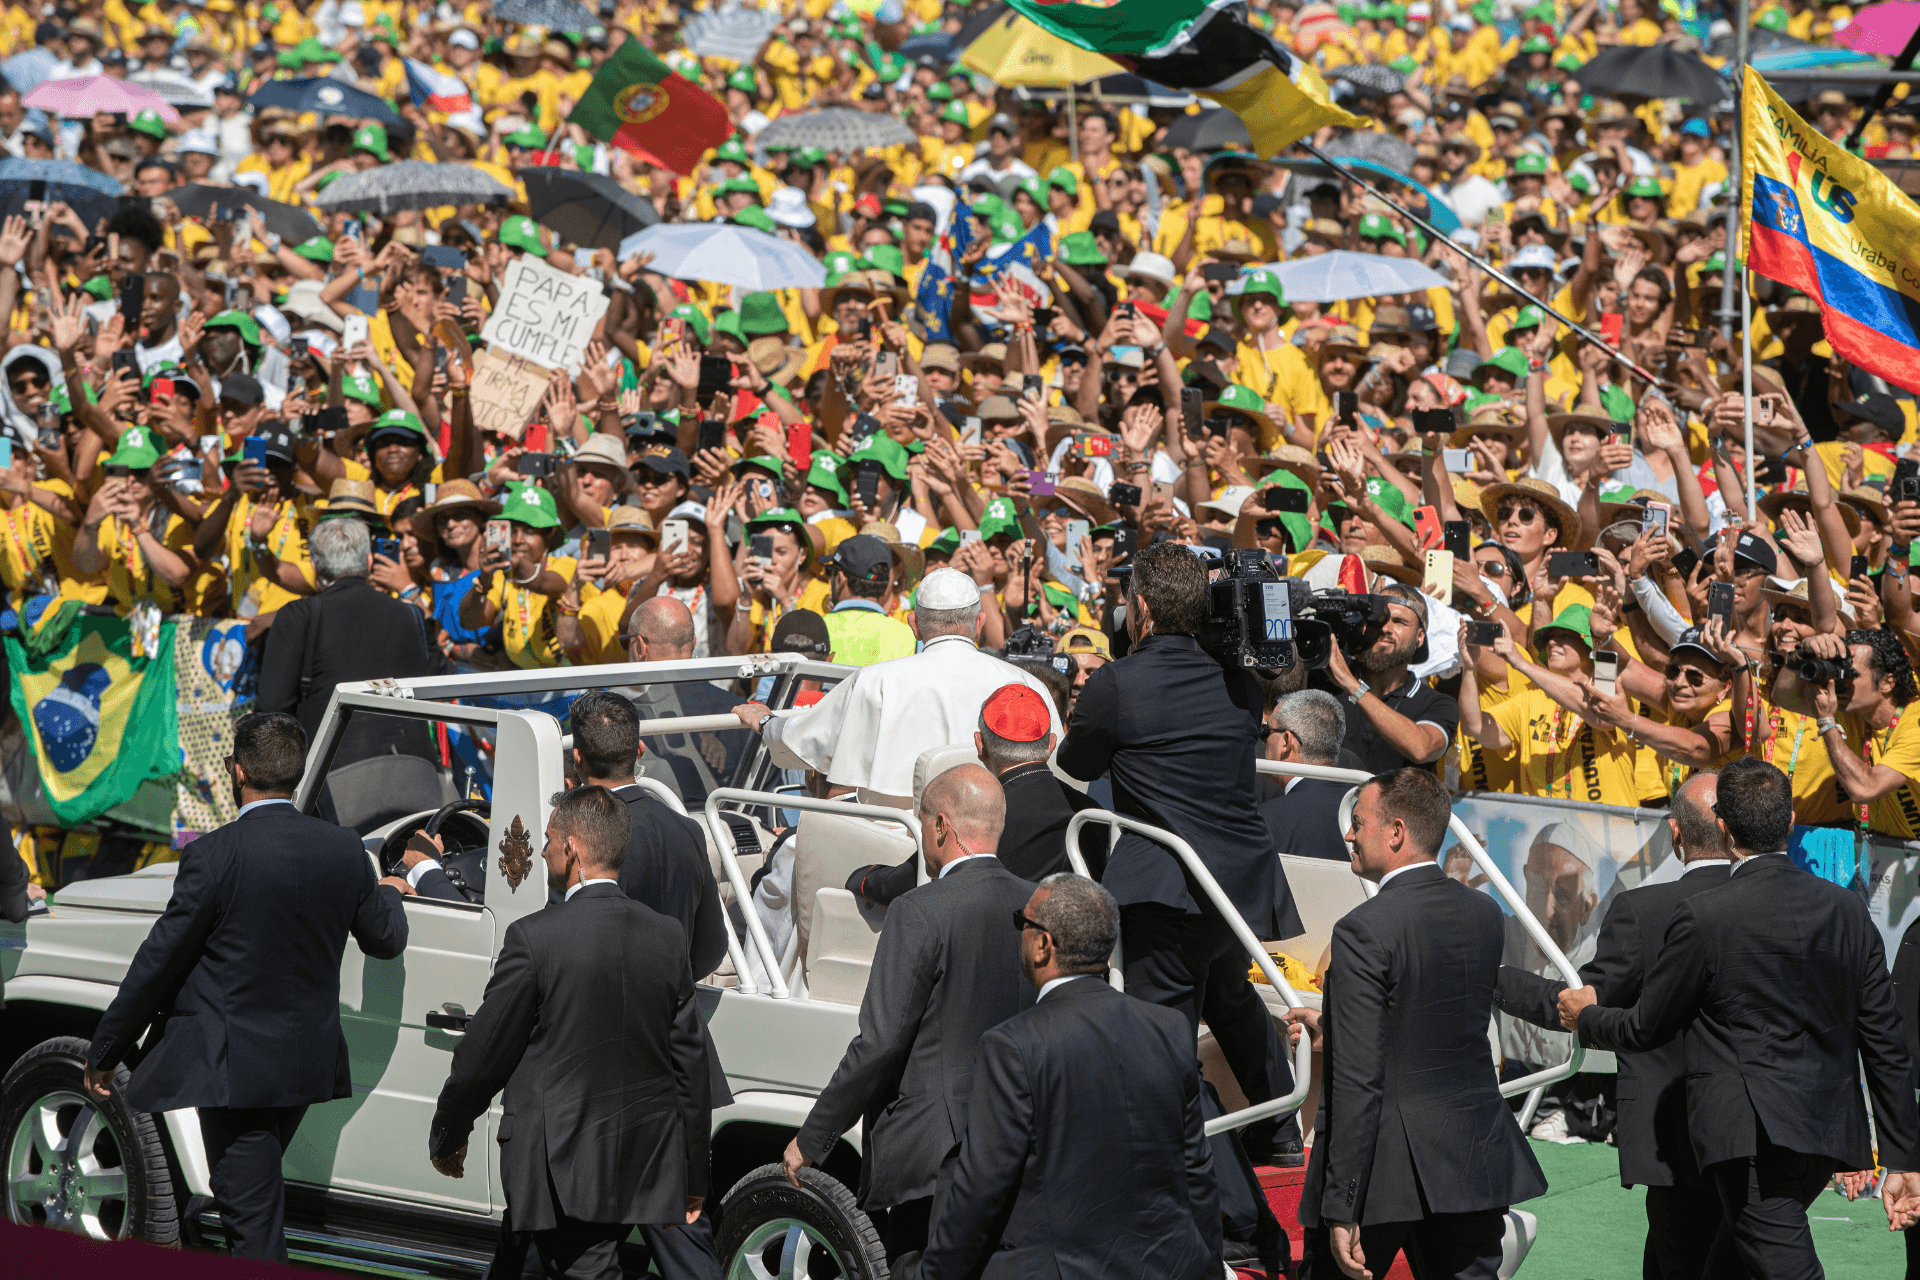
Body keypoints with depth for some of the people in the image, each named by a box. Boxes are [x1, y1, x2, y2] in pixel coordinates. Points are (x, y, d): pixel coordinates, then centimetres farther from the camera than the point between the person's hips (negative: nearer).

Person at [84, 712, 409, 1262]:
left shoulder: (214, 856, -18)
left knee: (250, 1215, -3)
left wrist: (104, 1054, -4)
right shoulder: (344, 851, -1)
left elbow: (159, 961, -13)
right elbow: (385, 940, 13)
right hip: (307, 1063, 6)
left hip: (234, 1065, -6)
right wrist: (388, 893, 37)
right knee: (258, 1201, 24)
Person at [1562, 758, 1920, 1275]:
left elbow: (1647, 1028, 3)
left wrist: (1586, 1018, 26)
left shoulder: (1702, 917, -10)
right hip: (1830, 1134, 7)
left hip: (1753, 1138, -7)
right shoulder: (1848, 911, 6)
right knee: (1733, 1258, 20)